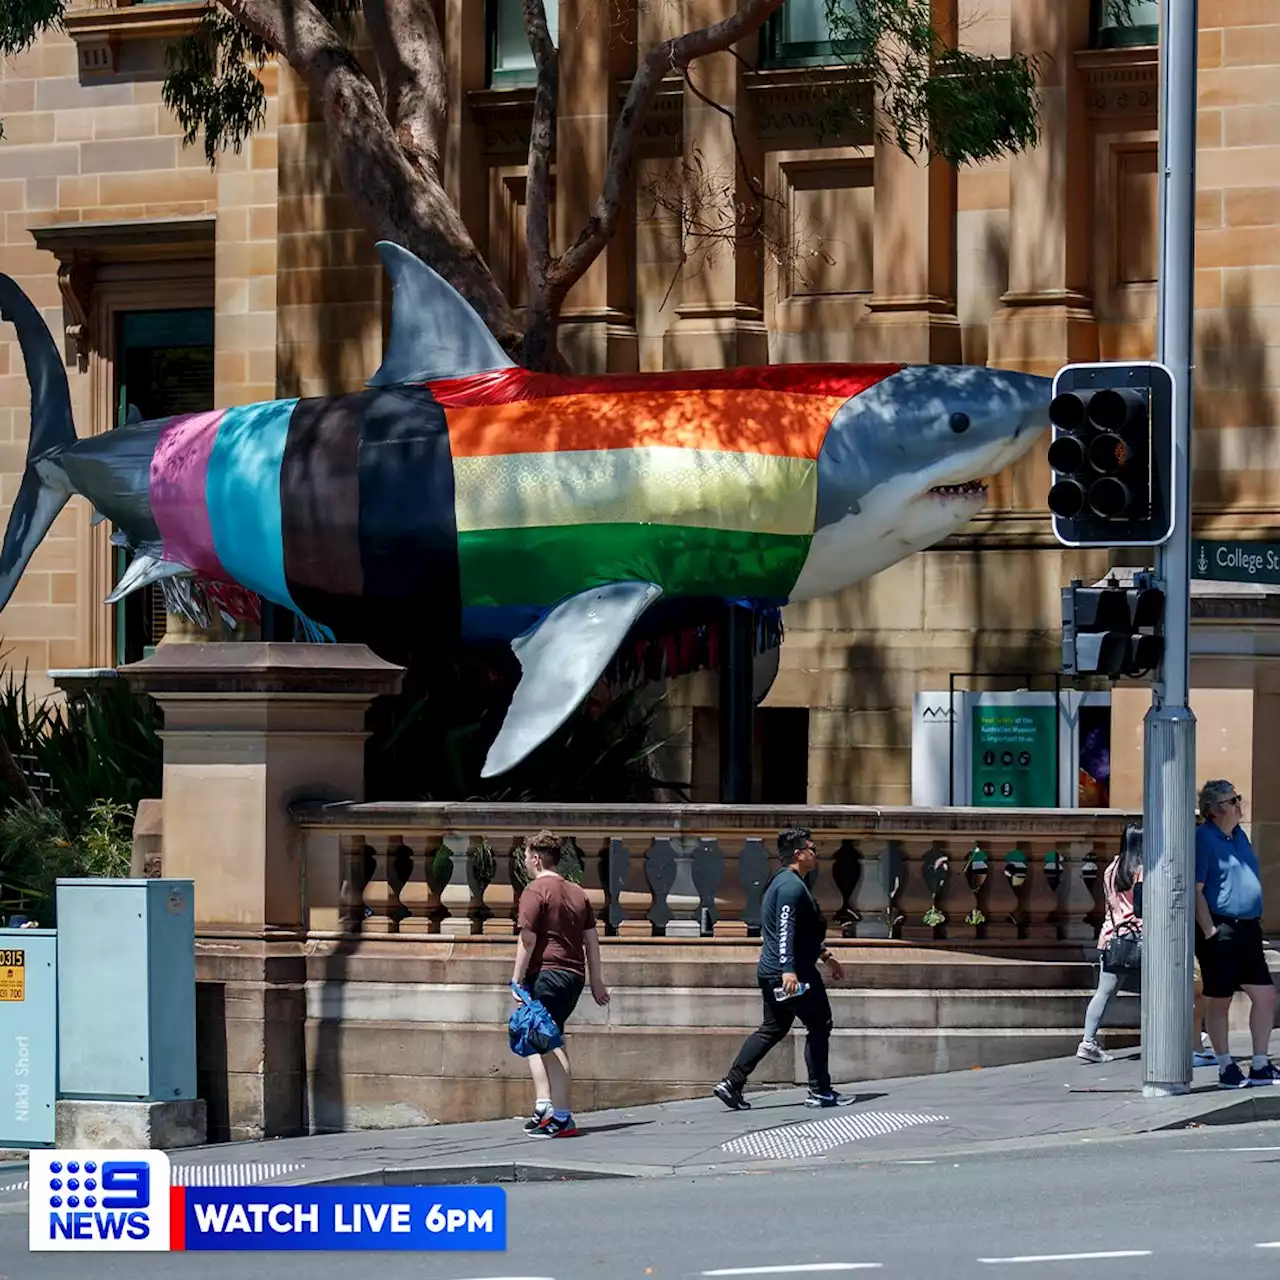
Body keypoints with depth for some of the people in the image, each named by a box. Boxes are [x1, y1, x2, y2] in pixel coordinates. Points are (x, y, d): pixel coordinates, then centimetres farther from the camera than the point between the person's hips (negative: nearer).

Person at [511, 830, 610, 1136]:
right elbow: (592, 941, 17)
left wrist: (516, 981, -11)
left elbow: (527, 940, -13)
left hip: (545, 973, -7)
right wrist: (597, 981, 21)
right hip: (574, 975, 7)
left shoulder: (535, 891, -7)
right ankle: (545, 1109, 7)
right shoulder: (577, 893, 16)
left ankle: (561, 1118, -11)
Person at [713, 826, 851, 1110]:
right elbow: (785, 930, -27)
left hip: (770, 971, 10)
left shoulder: (783, 882, 20)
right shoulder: (792, 886, -15)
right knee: (819, 1026, 2)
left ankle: (731, 1084, 6)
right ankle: (820, 1092, 7)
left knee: (773, 1029, 14)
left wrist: (825, 956, 36)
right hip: (793, 973, -10)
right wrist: (788, 969, -35)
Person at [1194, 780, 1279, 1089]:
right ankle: (1226, 1068, 9)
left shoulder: (1239, 834, 14)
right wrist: (1209, 931, -18)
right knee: (1219, 1001, 2)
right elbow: (1195, 890, -15)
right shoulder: (1203, 839, -11)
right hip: (1221, 930, -8)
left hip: (1248, 928, 8)